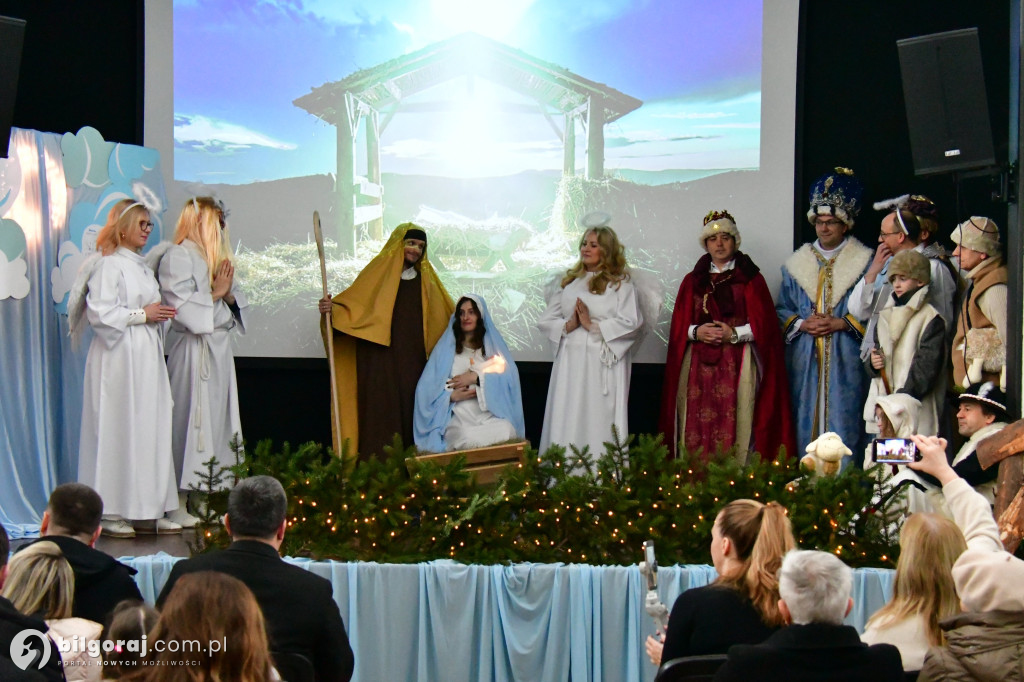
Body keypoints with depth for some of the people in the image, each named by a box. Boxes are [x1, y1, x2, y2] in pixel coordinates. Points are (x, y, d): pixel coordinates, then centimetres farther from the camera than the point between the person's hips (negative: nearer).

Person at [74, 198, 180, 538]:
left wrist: (160, 314, 9)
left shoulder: (142, 265, 18)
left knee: (151, 430, 6)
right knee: (118, 430, -6)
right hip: (119, 357, -9)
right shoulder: (108, 265, -9)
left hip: (147, 356, 9)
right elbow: (99, 312, -17)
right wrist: (142, 314, -14)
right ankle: (110, 512, -1)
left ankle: (148, 511, 9)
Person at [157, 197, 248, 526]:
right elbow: (182, 306, -16)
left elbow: (238, 305, 20)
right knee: (190, 418, -8)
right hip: (193, 349, -8)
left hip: (220, 348, 9)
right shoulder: (177, 256, -7)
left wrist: (229, 294, 0)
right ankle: (178, 505, -4)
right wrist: (214, 293, -9)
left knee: (217, 418, 6)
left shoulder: (218, 257, 20)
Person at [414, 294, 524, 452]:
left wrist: (476, 377, -5)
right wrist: (452, 395, -9)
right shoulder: (446, 348, 19)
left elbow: (510, 379, 4)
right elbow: (427, 389, 9)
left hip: (492, 414, 1)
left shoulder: (494, 345, 21)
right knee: (471, 440, -37)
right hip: (459, 418, -1)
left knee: (505, 433, -35)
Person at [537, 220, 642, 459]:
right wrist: (568, 325, -5)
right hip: (570, 364, 5)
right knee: (567, 424, 1)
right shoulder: (569, 282, 18)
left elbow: (631, 323, -9)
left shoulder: (620, 284, 4)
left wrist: (593, 325, -11)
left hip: (604, 363, -4)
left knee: (598, 422, -7)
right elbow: (545, 321, 13)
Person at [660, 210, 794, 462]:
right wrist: (697, 332, -9)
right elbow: (679, 326, 11)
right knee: (698, 427, -6)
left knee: (734, 429, -10)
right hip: (699, 366, 2)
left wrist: (734, 334, -12)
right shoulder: (692, 281, 17)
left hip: (738, 365, -2)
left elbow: (764, 323, 1)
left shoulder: (751, 279, 9)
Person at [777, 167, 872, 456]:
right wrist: (801, 323, -5)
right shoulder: (797, 264, 15)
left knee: (842, 422, -6)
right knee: (805, 425, 1)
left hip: (845, 363, -3)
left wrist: (842, 323, -13)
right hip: (805, 361, 3)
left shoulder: (863, 263, 4)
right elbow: (781, 310, 14)